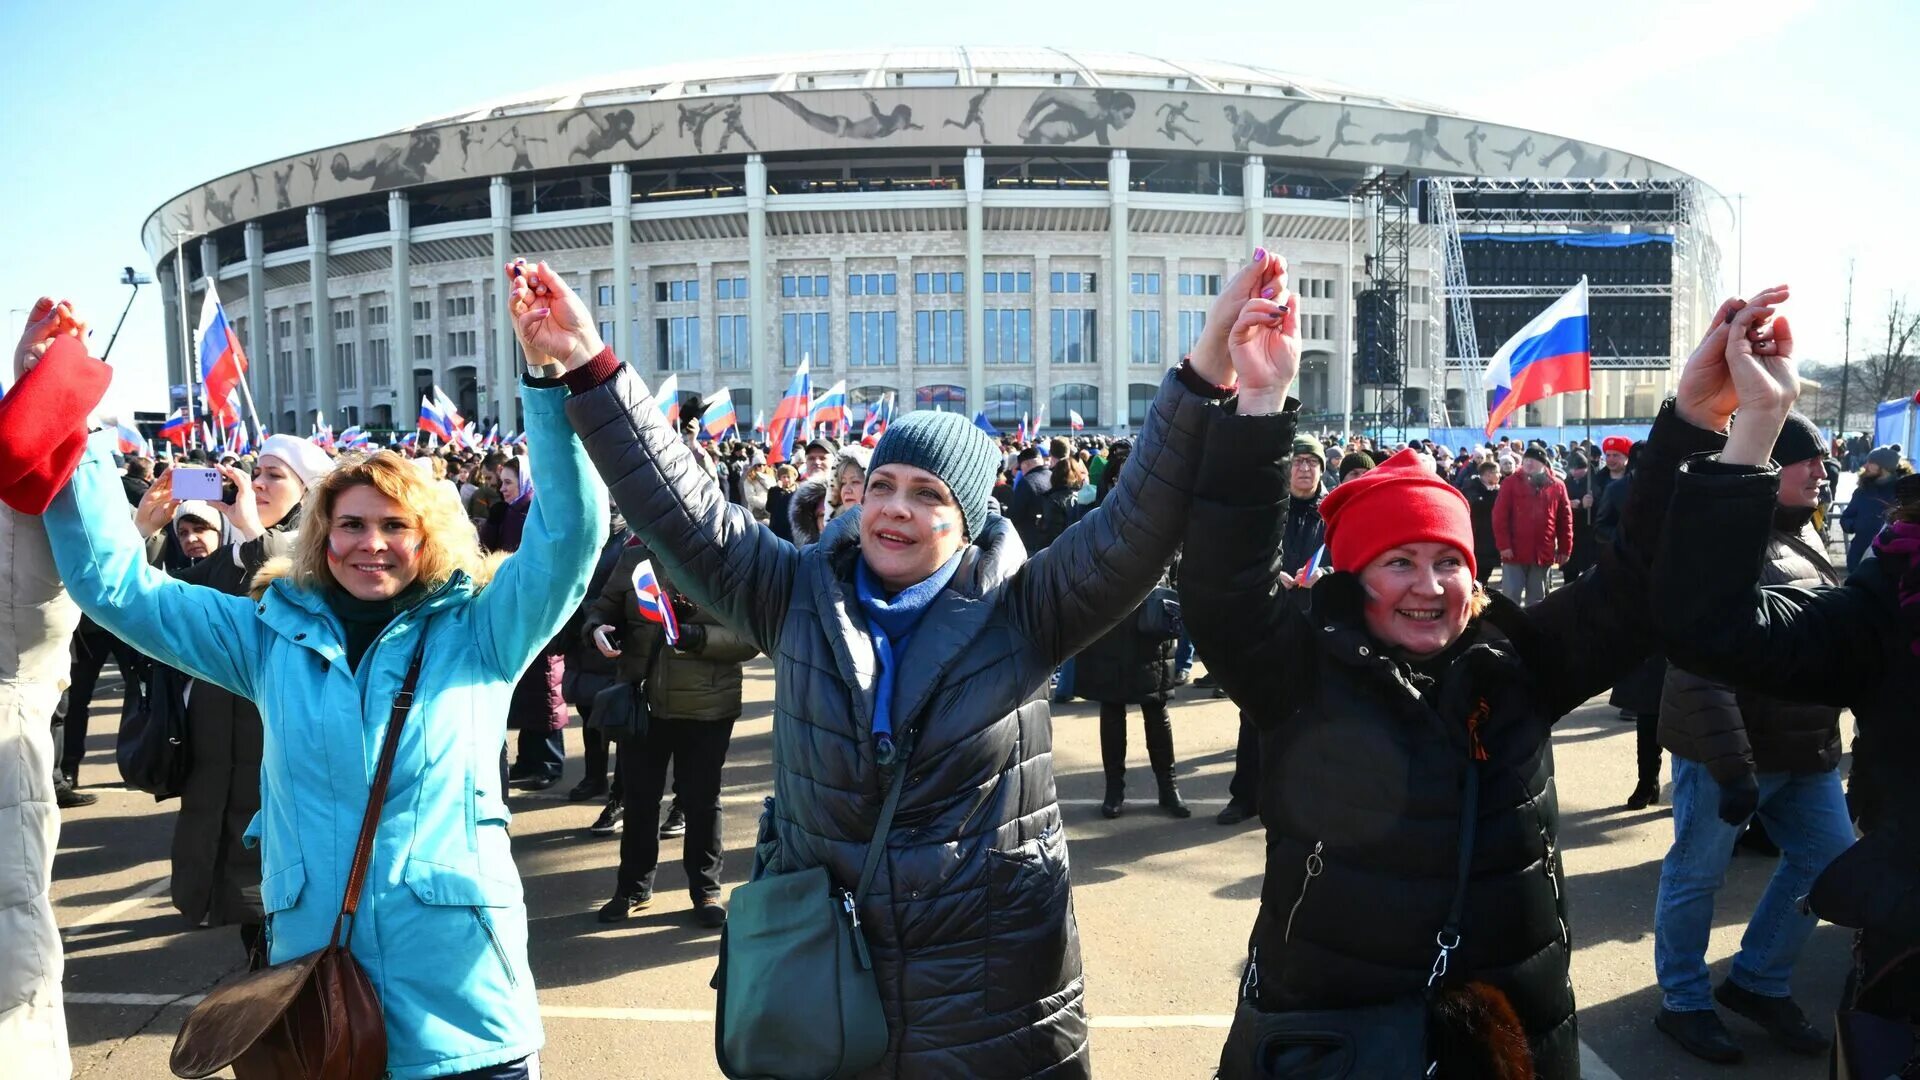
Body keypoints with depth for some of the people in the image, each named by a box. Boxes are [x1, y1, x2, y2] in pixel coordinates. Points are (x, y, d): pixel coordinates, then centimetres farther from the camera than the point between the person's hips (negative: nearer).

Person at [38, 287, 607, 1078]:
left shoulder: (477, 631, 0)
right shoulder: (274, 634, 7)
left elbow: (570, 531, -11)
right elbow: (113, 583, 10)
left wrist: (555, 380, -23)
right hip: (313, 966, 2)